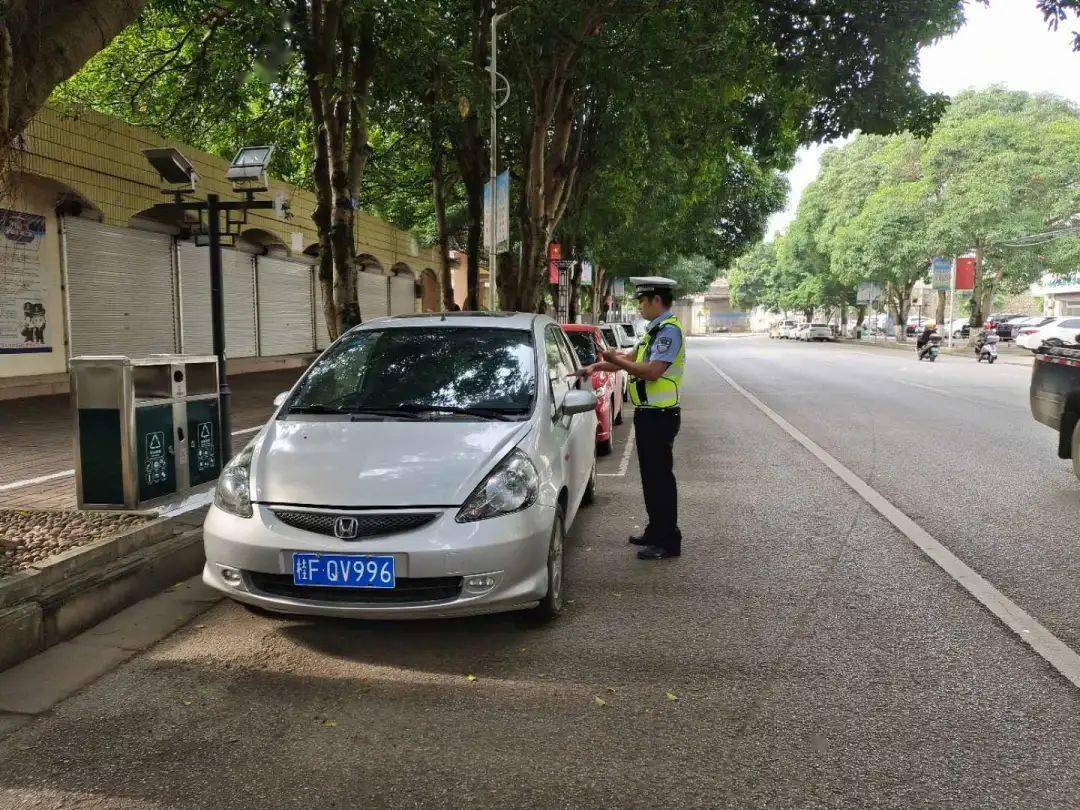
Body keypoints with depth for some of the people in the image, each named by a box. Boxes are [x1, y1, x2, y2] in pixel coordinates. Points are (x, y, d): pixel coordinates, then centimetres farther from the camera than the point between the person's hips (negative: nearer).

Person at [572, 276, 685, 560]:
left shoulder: (669, 330, -16)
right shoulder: (655, 330, 16)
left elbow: (653, 371, -26)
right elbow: (632, 357, 23)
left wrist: (617, 361, -16)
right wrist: (597, 366, 14)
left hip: (659, 416, -10)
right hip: (648, 413, 10)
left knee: (660, 477, -4)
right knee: (650, 475, 16)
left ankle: (668, 541, 3)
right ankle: (656, 531, 28)